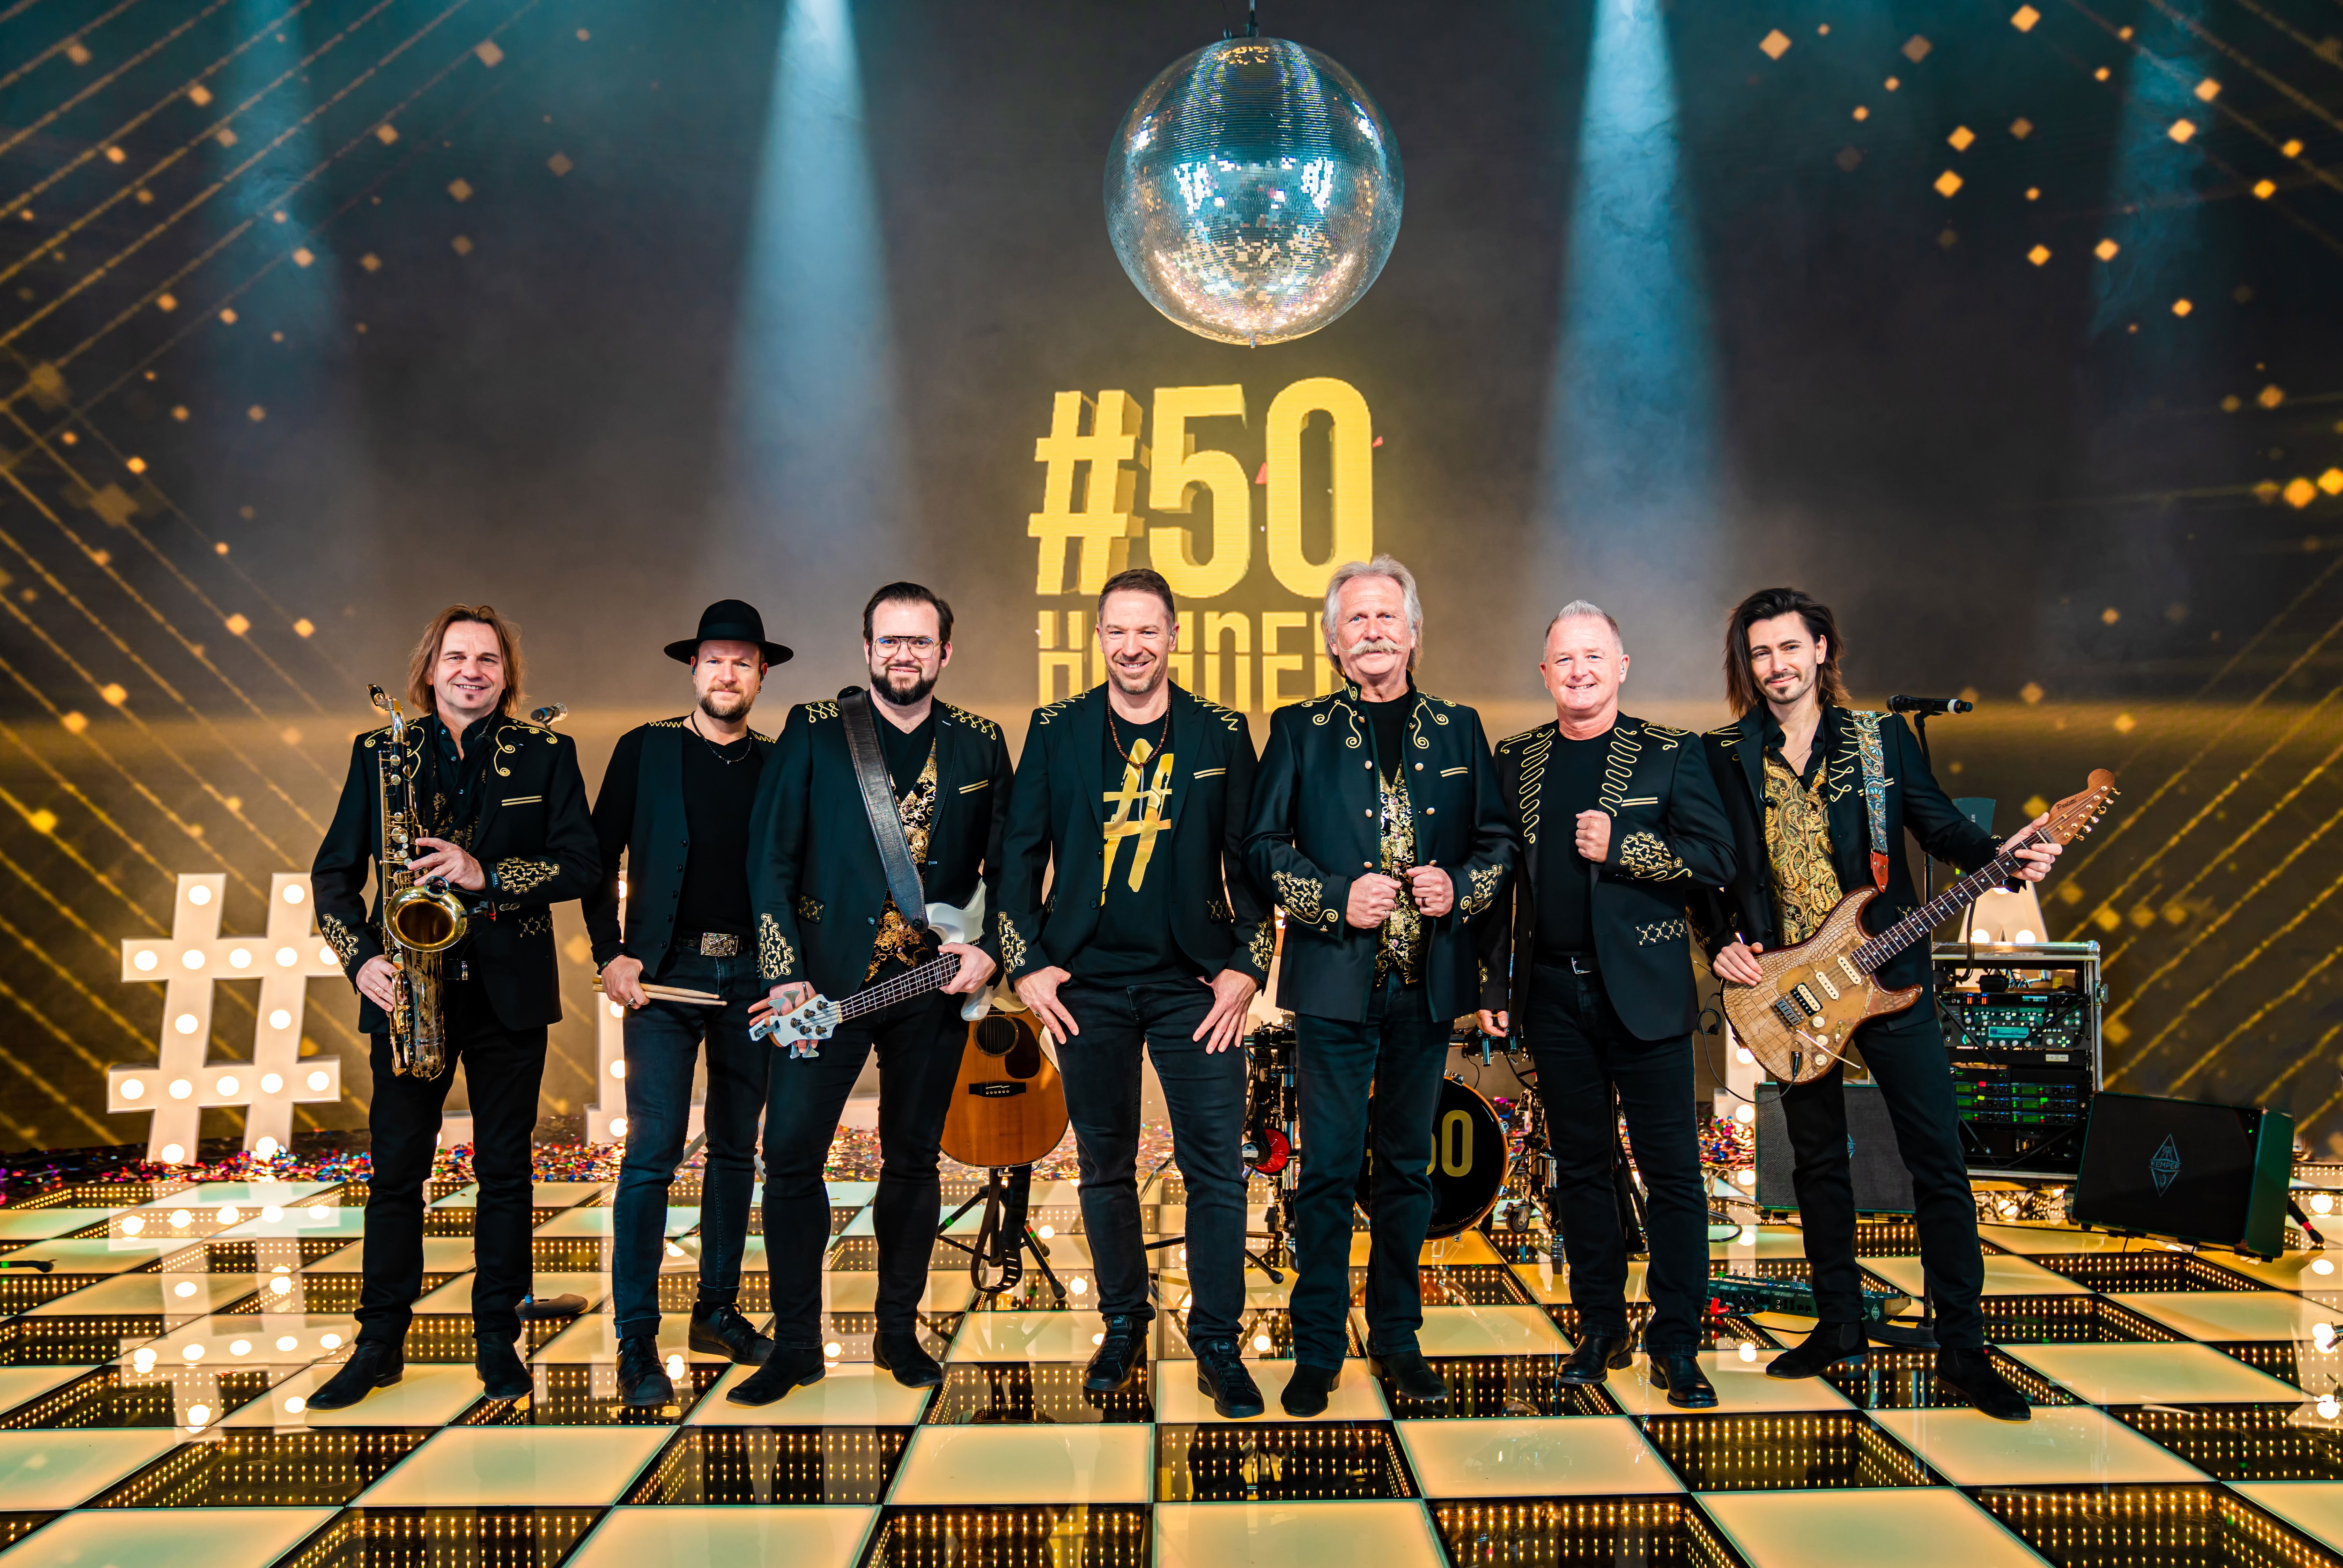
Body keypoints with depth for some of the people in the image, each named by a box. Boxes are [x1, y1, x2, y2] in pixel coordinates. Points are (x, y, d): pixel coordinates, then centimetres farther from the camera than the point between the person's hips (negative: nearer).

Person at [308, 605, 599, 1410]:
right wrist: (361, 959, -10)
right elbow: (333, 872, 5)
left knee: (505, 1168, 7)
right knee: (396, 1170, 7)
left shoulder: (546, 754, 2)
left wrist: (487, 876, -18)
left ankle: (497, 1335, 20)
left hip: (510, 989, 0)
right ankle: (381, 1342, 21)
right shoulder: (379, 751, 5)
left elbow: (581, 862, -4)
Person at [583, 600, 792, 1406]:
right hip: (665, 974, -3)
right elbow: (600, 857, 4)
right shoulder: (644, 750, 3)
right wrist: (611, 955, -4)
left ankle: (718, 1311, 23)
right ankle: (636, 1340, 2)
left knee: (736, 1149, 10)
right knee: (653, 1151, -7)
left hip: (752, 974, 3)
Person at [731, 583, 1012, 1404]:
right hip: (829, 979, -1)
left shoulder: (980, 743, 7)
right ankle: (796, 1344, 13)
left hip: (937, 985, 2)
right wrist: (783, 974, -10)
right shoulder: (814, 730, 1)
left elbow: (1008, 863, 12)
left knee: (914, 1160, 10)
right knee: (792, 1154, -3)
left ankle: (899, 1330, 25)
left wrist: (991, 949, -3)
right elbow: (770, 859, -2)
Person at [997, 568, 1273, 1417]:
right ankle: (1123, 1324, 30)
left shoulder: (1222, 734, 3)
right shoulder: (1056, 731, 4)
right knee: (1105, 1165, 12)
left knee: (1217, 1165, -1)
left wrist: (1246, 965, -3)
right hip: (1089, 982, 1)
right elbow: (1019, 852, 5)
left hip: (1194, 982, -1)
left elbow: (1248, 859, 4)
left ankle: (1218, 1343, 14)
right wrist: (1026, 962, -1)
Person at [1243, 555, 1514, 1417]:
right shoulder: (1300, 730, 2)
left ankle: (1397, 1337, 27)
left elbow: (1497, 842, 12)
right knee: (1330, 1169, 1)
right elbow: (1261, 845, 0)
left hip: (1428, 982, 3)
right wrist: (1336, 898, -13)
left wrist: (1458, 888, -7)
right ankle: (1317, 1352, 15)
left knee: (1408, 1166, 12)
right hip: (1335, 982, -2)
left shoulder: (1458, 729, 10)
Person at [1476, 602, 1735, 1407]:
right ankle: (1601, 1327, 24)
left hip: (1644, 990, -3)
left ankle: (1676, 1343, 13)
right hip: (1553, 993, 3)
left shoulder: (1673, 754, 1)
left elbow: (1716, 858, -5)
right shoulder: (1514, 761, 9)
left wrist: (1623, 848, -16)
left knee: (1671, 1169, 1)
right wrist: (1494, 980, 6)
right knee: (1580, 1164, 11)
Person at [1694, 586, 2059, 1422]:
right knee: (1818, 1159, 11)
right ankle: (1839, 1322, 26)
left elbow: (1941, 824, 5)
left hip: (1888, 975, -1)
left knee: (1938, 1158, -1)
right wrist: (1722, 941, -4)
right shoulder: (1723, 755, 3)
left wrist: (2005, 858, -13)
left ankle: (1963, 1348, 10)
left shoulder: (1881, 736, 4)